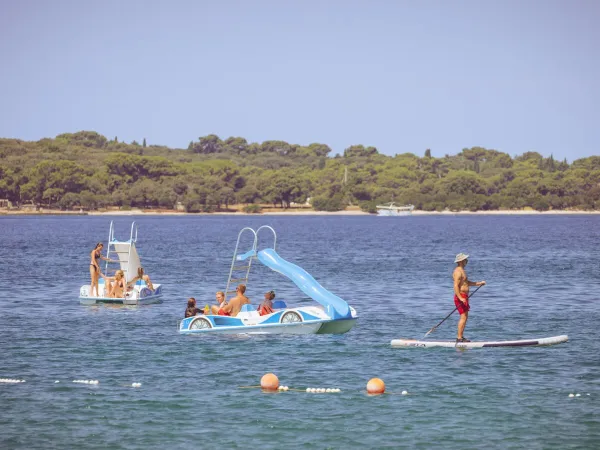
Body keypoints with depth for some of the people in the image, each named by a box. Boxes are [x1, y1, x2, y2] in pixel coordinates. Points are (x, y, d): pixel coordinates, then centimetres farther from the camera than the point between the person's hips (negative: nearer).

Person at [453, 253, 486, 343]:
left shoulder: (461, 271, 18)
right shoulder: (458, 272, -16)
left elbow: (467, 282, 29)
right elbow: (456, 286, -24)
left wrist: (479, 283, 26)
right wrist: (460, 298, -32)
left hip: (463, 297, 11)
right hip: (461, 296, -11)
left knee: (465, 317, 14)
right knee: (463, 317, -13)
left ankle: (460, 337, 17)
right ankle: (459, 337, -14)